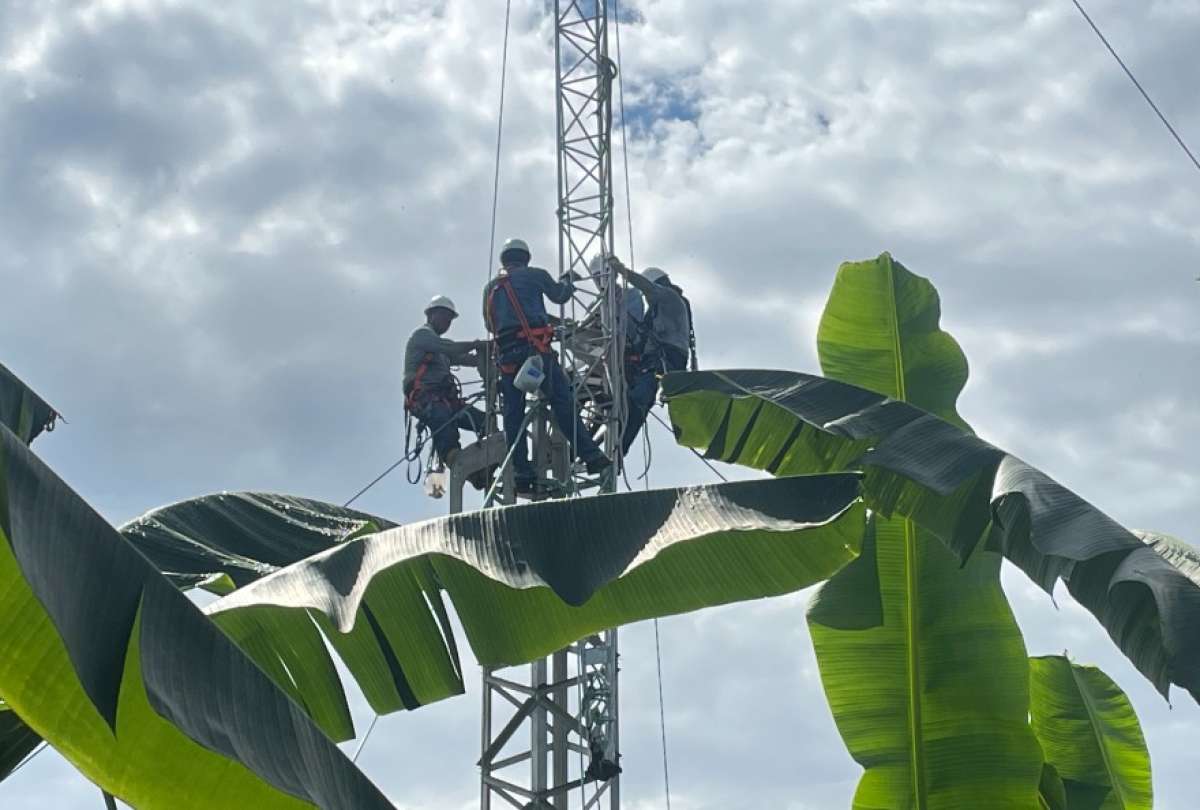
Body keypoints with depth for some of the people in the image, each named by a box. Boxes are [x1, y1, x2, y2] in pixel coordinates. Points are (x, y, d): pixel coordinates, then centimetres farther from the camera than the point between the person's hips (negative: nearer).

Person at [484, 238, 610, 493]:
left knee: (513, 414, 3)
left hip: (505, 355, 4)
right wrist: (568, 281, 44)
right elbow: (559, 295, 24)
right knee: (563, 402, -7)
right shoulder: (535, 274, 10)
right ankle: (591, 456, -14)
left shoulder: (490, 287, 21)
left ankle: (522, 475, 0)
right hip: (534, 347, -4)